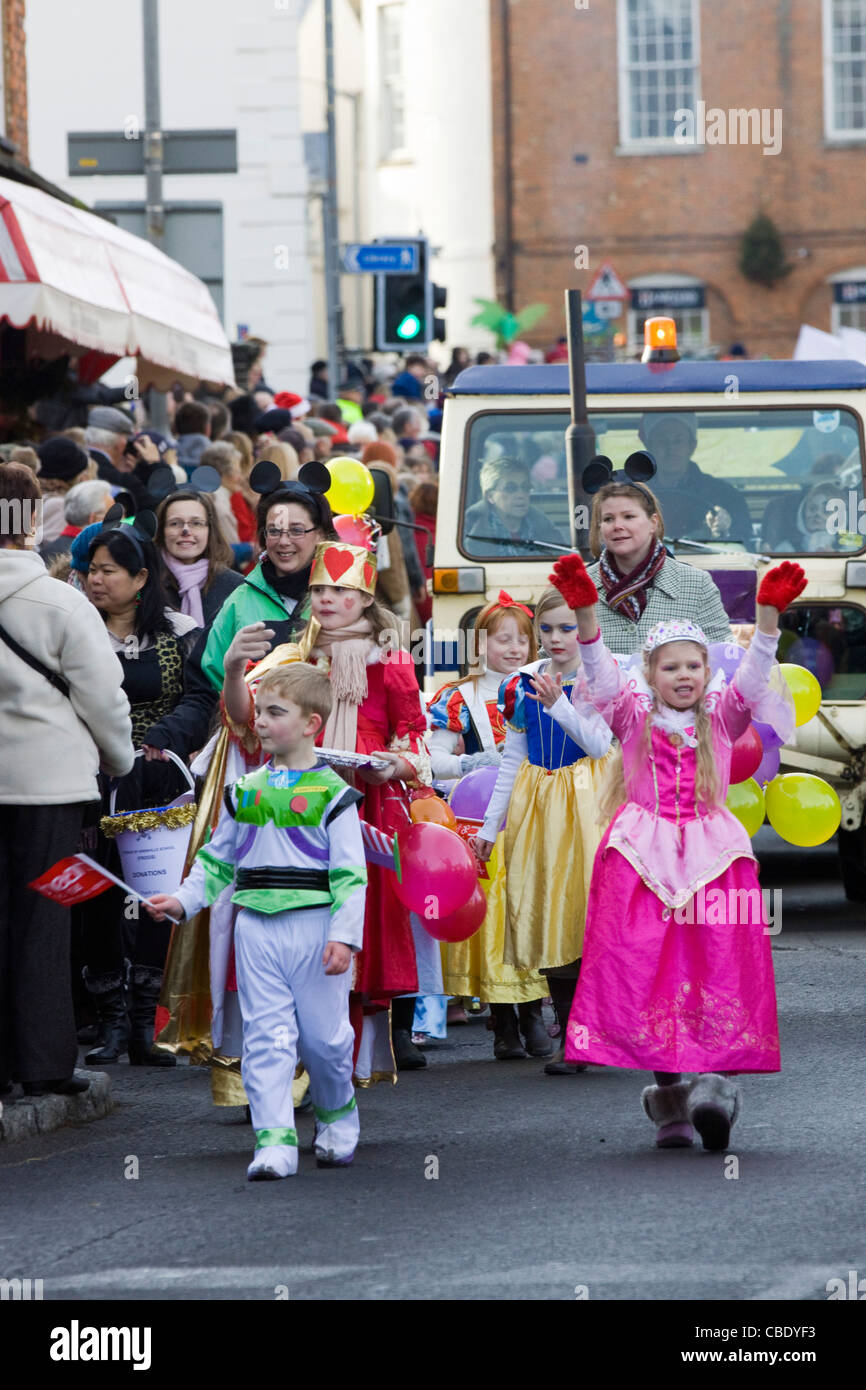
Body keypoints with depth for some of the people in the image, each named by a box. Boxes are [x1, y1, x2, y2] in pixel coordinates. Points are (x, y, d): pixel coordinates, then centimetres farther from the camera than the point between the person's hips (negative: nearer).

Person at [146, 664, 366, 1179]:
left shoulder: (331, 794, -5)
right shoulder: (245, 792, 10)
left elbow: (351, 874, -7)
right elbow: (217, 860, 19)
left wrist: (344, 935, -14)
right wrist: (184, 899, 6)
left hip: (314, 928, -4)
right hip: (256, 929, 4)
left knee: (323, 1035, 4)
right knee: (265, 1037, -3)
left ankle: (338, 1116, 30)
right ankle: (275, 1140, -5)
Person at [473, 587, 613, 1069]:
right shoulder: (523, 684, 8)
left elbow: (599, 744, -13)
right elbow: (512, 759, 13)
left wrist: (558, 704, -23)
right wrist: (491, 825, 13)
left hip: (587, 805, -4)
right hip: (538, 807, 4)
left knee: (589, 908, -11)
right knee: (545, 916, 1)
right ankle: (570, 1039, 7)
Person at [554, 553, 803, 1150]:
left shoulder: (722, 718, 11)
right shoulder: (634, 716, 9)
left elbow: (755, 673, -3)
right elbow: (602, 671, -6)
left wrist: (770, 612, -21)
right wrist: (586, 611, -23)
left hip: (713, 857, 1)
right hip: (642, 856, -1)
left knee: (720, 969, -12)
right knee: (644, 973, -7)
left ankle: (714, 1081, -20)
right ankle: (669, 1097, -5)